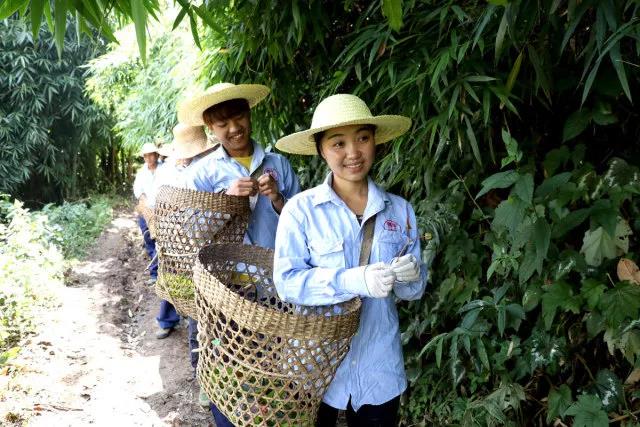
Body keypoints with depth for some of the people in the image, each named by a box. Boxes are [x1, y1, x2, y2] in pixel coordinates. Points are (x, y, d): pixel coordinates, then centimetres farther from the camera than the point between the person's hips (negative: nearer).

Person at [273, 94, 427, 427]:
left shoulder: (399, 209, -2)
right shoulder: (300, 209, -12)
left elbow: (415, 290, 3)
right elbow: (287, 282, -17)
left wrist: (409, 277, -20)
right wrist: (352, 281, -29)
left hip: (379, 364, 3)